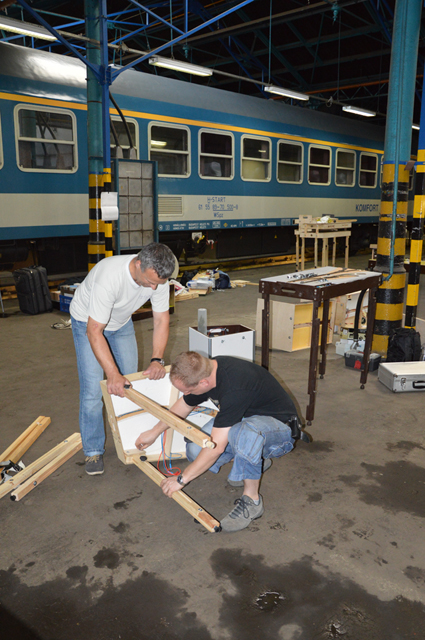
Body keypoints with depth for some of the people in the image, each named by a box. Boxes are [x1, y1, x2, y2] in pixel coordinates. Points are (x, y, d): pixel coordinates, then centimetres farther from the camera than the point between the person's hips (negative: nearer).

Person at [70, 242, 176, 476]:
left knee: (130, 383, 6)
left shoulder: (158, 277, -26)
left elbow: (161, 320, -15)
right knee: (93, 389, -8)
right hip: (87, 322, -5)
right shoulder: (109, 278, -43)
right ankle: (93, 451, 8)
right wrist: (113, 374, -41)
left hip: (121, 322, 5)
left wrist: (157, 359, -27)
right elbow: (94, 332, -38)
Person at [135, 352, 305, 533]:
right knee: (195, 450, -9)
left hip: (279, 425, -8)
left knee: (245, 431, -42)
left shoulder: (234, 389, -37)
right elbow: (184, 405, 10)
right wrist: (154, 432, 19)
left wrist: (182, 479, -22)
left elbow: (216, 447, -33)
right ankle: (255, 459, 14)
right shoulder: (207, 369, -11)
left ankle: (252, 500, -18)